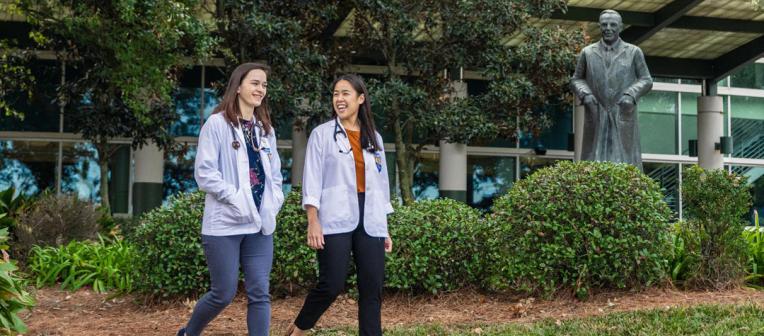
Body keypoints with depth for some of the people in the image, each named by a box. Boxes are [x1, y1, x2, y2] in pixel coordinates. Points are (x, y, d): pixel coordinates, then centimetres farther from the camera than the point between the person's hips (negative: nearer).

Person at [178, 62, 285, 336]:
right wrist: (237, 198, -18)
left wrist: (274, 201, 0)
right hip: (225, 223, -5)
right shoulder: (217, 124, -5)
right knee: (223, 294, 2)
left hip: (260, 223, 5)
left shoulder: (266, 129, 14)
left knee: (260, 294, 1)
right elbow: (204, 173, -11)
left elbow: (275, 173, 19)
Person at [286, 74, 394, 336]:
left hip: (369, 223, 4)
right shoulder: (322, 134, 3)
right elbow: (312, 179, -2)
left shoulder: (374, 138, 15)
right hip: (336, 221, -4)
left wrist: (385, 229, 14)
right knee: (331, 285, -7)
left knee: (372, 289, 1)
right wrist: (313, 222, -12)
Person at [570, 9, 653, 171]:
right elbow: (576, 80, 13)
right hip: (596, 119, 1)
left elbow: (646, 81, 6)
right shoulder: (588, 52, 7)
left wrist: (631, 95, -13)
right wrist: (585, 95, -7)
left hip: (623, 119, -1)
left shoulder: (634, 52, 3)